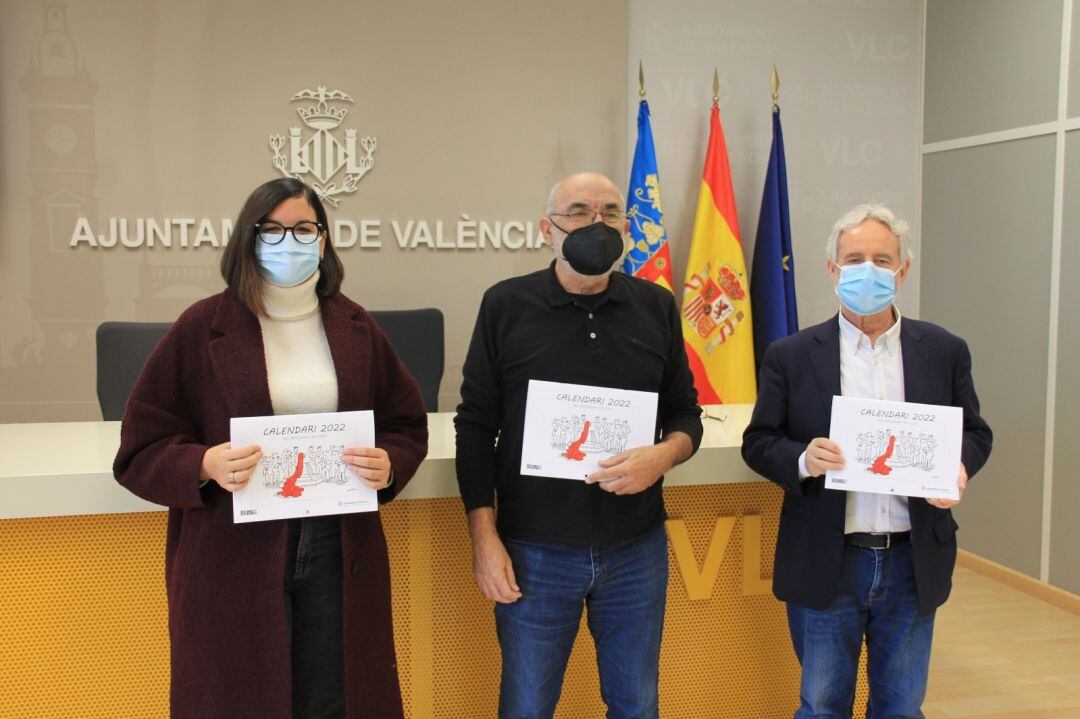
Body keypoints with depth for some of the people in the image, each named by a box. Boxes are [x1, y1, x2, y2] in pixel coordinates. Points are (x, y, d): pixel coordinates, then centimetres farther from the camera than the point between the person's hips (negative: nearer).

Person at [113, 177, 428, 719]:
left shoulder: (355, 327, 7)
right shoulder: (202, 328, -2)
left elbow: (407, 424, 14)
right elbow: (141, 448, -1)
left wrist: (390, 464, -8)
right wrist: (205, 465, -21)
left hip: (339, 550, 3)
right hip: (233, 557, -2)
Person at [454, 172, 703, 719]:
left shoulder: (656, 307, 3)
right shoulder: (506, 306, -3)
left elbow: (685, 412, 9)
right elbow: (475, 427, -2)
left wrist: (663, 455, -14)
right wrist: (484, 538, -6)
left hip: (637, 548, 2)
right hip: (534, 551, -2)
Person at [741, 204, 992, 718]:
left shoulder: (945, 352, 4)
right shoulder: (790, 356, -1)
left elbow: (975, 432, 11)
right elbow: (758, 442, 0)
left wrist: (959, 464, -12)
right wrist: (803, 460, -20)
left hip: (914, 565, 2)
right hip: (825, 567, -2)